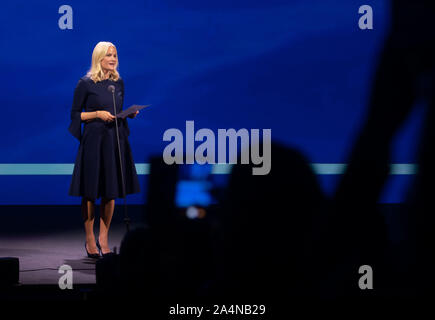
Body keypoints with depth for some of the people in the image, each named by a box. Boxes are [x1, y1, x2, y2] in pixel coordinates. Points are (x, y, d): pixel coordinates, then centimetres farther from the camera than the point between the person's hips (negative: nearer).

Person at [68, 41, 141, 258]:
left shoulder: (118, 82, 11)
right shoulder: (86, 84, -4)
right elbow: (75, 114, -3)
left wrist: (130, 113, 1)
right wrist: (98, 113, -15)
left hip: (116, 139, 5)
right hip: (93, 140, -5)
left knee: (111, 191, 4)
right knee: (90, 192, -1)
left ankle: (104, 238, 12)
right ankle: (90, 240, 9)